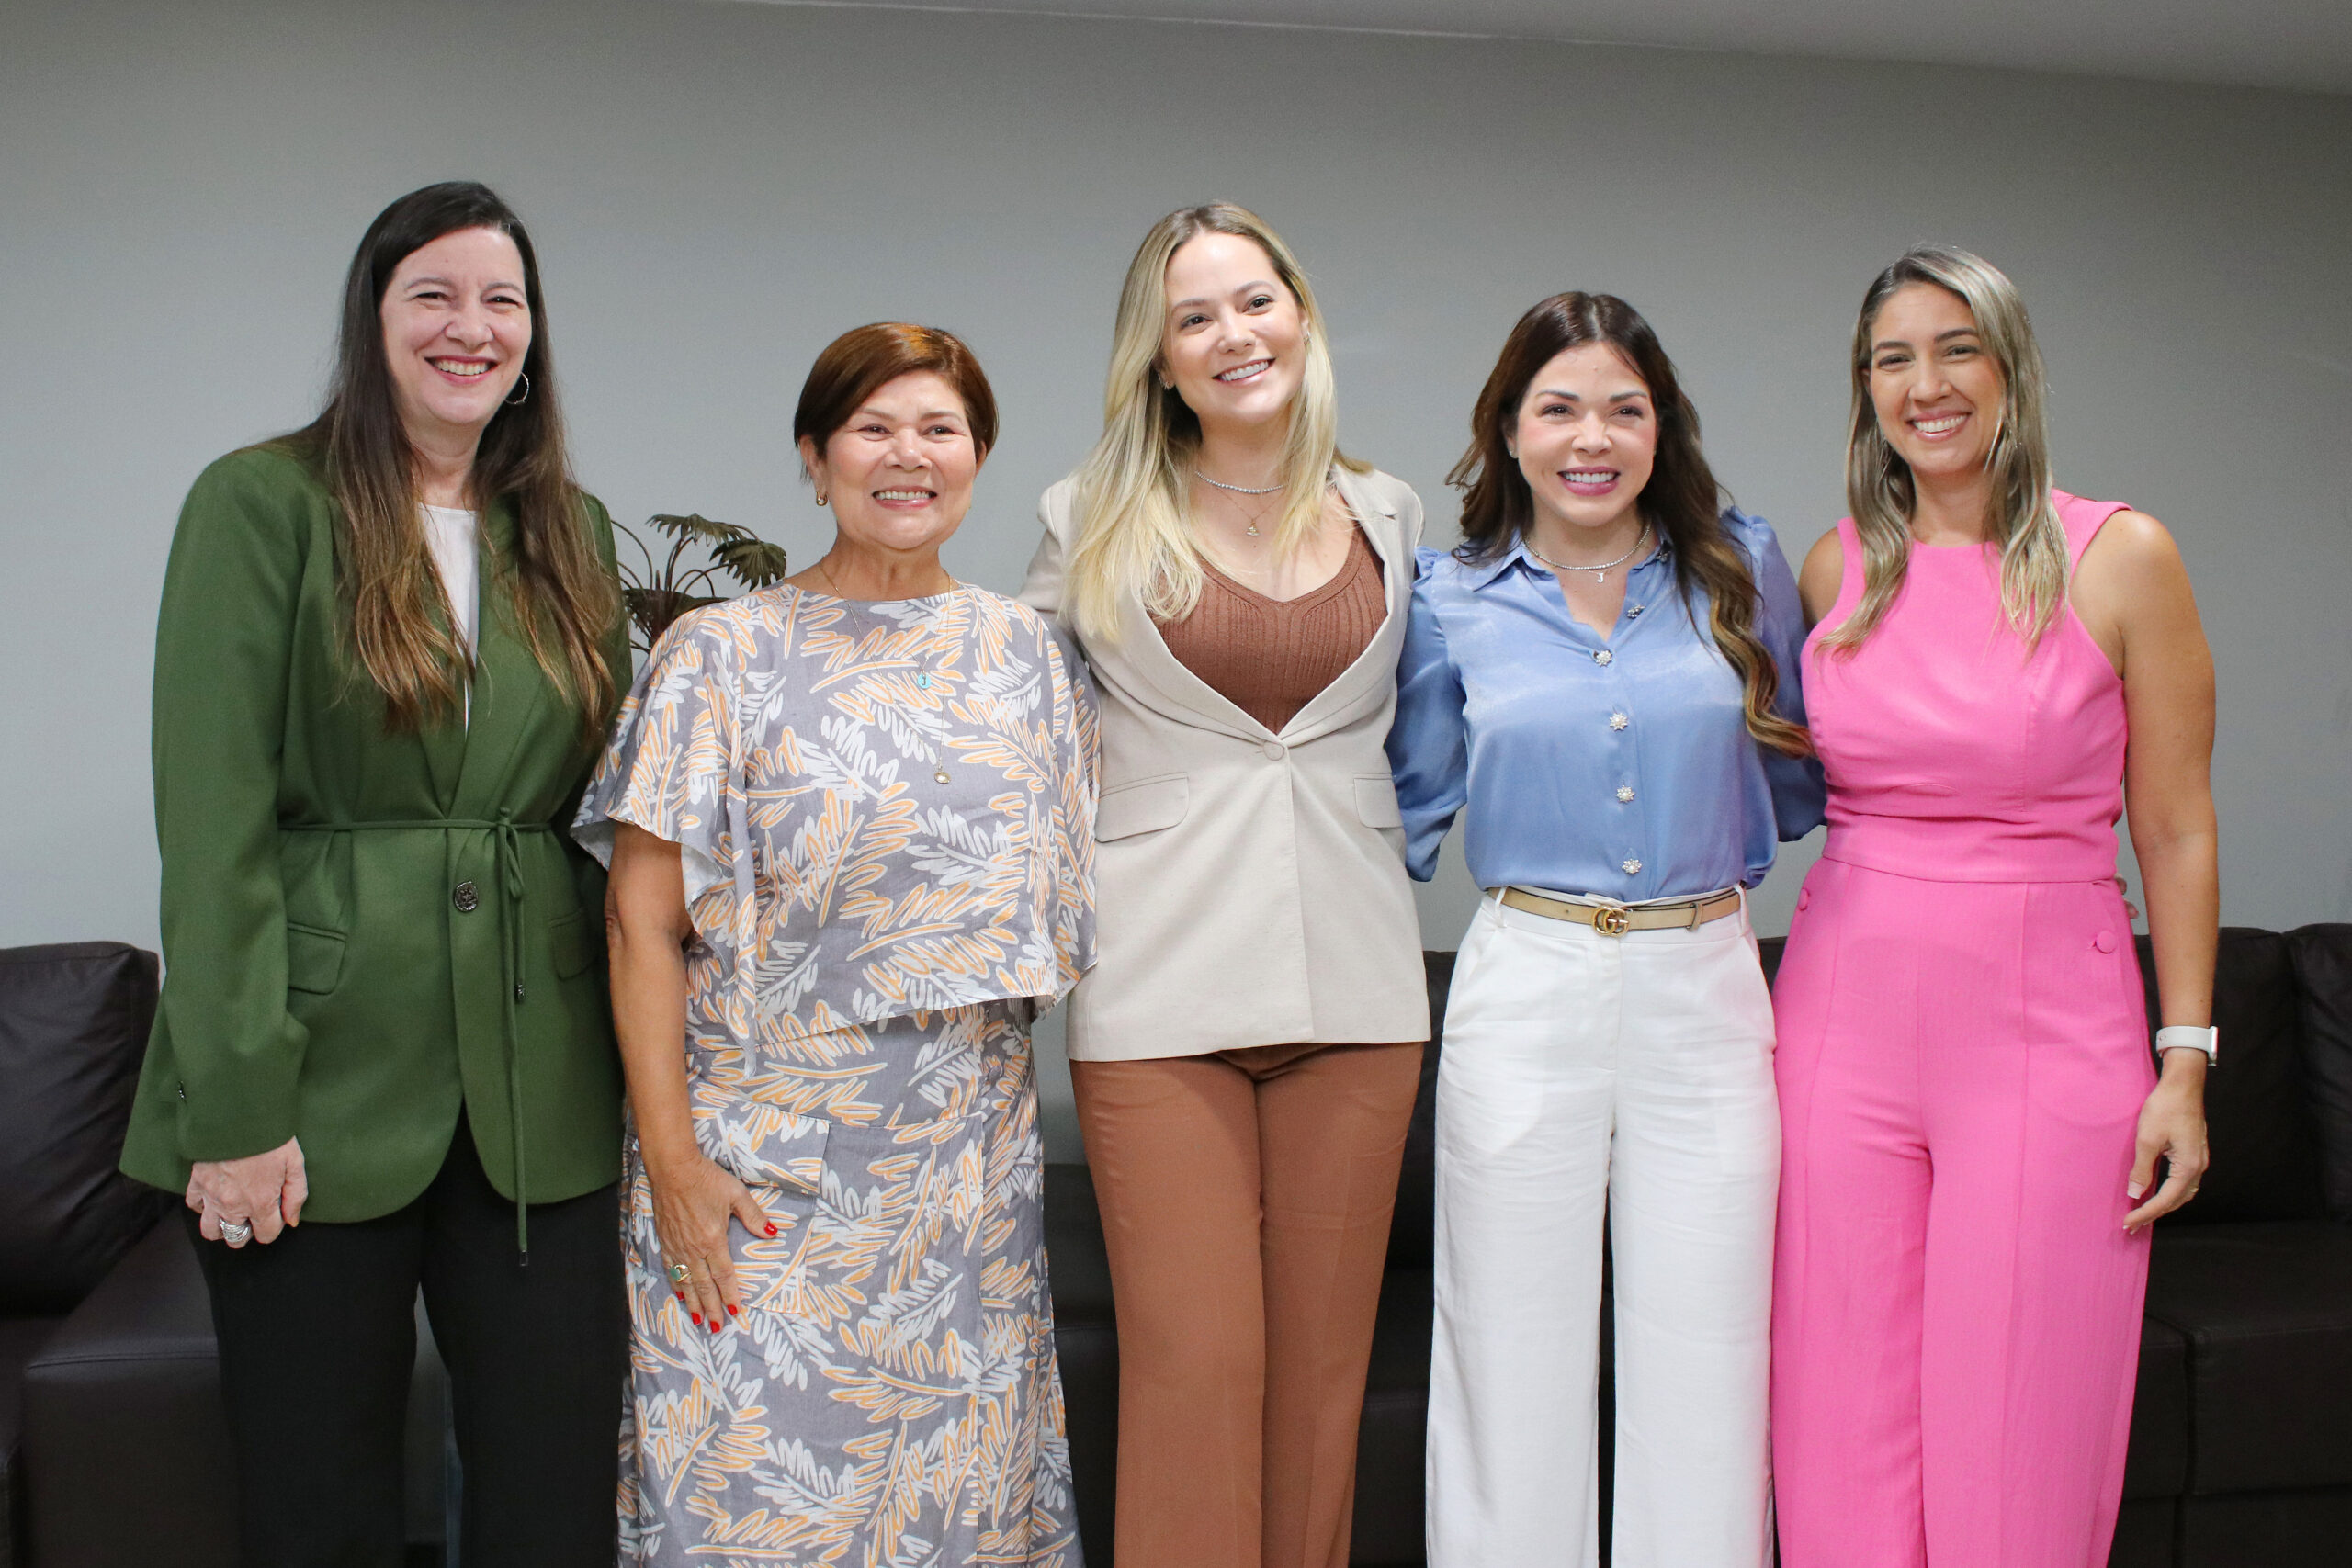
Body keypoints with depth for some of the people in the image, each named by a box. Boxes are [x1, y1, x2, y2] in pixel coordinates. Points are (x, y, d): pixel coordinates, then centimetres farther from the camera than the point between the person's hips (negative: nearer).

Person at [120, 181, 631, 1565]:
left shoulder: (575, 534, 12)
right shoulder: (264, 506, -3)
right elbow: (214, 819, -9)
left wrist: (632, 1076, 7)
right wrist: (236, 1105, -14)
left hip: (539, 1092, 4)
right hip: (321, 1076, -3)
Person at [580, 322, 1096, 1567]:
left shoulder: (1022, 653, 8)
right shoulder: (723, 654, -3)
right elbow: (644, 925, -6)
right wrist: (669, 1158, -12)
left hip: (972, 1168, 3)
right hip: (766, 1161, -3)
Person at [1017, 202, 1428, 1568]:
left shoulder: (1389, 517, 10)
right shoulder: (1093, 521, 4)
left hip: (1353, 982, 2)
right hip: (1162, 985, -2)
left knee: (1322, 1359, 8)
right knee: (1194, 1362, -3)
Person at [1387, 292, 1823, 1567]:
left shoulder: (1742, 569, 5)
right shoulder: (1453, 600, 3)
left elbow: (1796, 762, 19)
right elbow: (1412, 801, 14)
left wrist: (1719, 857, 12)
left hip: (1706, 987, 1)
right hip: (1525, 987, -1)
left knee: (1705, 1358, 6)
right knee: (1516, 1355, 6)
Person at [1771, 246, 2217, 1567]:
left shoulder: (2122, 557, -3)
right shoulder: (1839, 568, 6)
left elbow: (2176, 830, -1)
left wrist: (2184, 1062, -4)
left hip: (2048, 1020, -3)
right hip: (1849, 1011, 3)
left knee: (2019, 1426, 3)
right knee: (1849, 1421, 7)